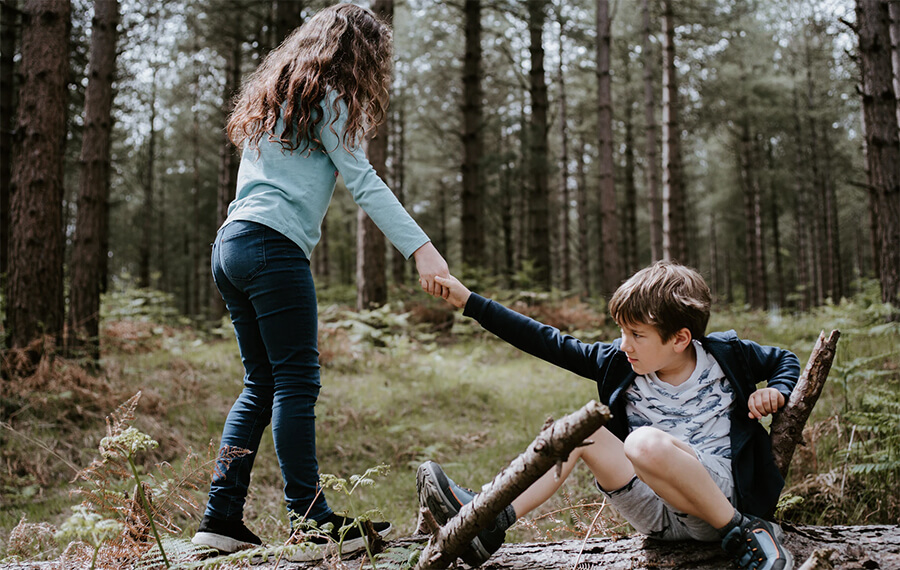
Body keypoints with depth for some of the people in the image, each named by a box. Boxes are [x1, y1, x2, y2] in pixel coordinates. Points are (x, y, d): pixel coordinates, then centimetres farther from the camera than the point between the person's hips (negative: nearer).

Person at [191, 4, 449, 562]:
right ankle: (312, 525, -5)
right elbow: (364, 182, -10)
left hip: (230, 244, 9)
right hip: (273, 246, -9)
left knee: (262, 382, 11)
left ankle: (222, 517, 11)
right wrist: (422, 249, -15)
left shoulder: (275, 93, 27)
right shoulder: (324, 97, 0)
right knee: (297, 381, -8)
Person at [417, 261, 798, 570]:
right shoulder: (619, 362, 2)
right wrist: (469, 302, 0)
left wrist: (776, 392, -8)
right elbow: (549, 343, 2)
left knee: (645, 442, -33)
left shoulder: (726, 354, -3)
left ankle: (743, 531, -18)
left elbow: (784, 360, 16)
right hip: (657, 511, 5)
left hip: (723, 494, -4)